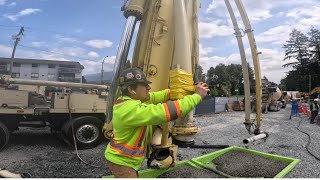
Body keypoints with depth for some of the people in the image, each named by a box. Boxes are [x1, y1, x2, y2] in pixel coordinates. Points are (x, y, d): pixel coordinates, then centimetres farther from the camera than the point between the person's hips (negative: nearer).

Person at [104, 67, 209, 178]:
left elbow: (156, 97, -3)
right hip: (121, 162, -9)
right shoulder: (131, 109, -33)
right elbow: (168, 112, -36)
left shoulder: (127, 99, -4)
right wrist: (197, 96, -27)